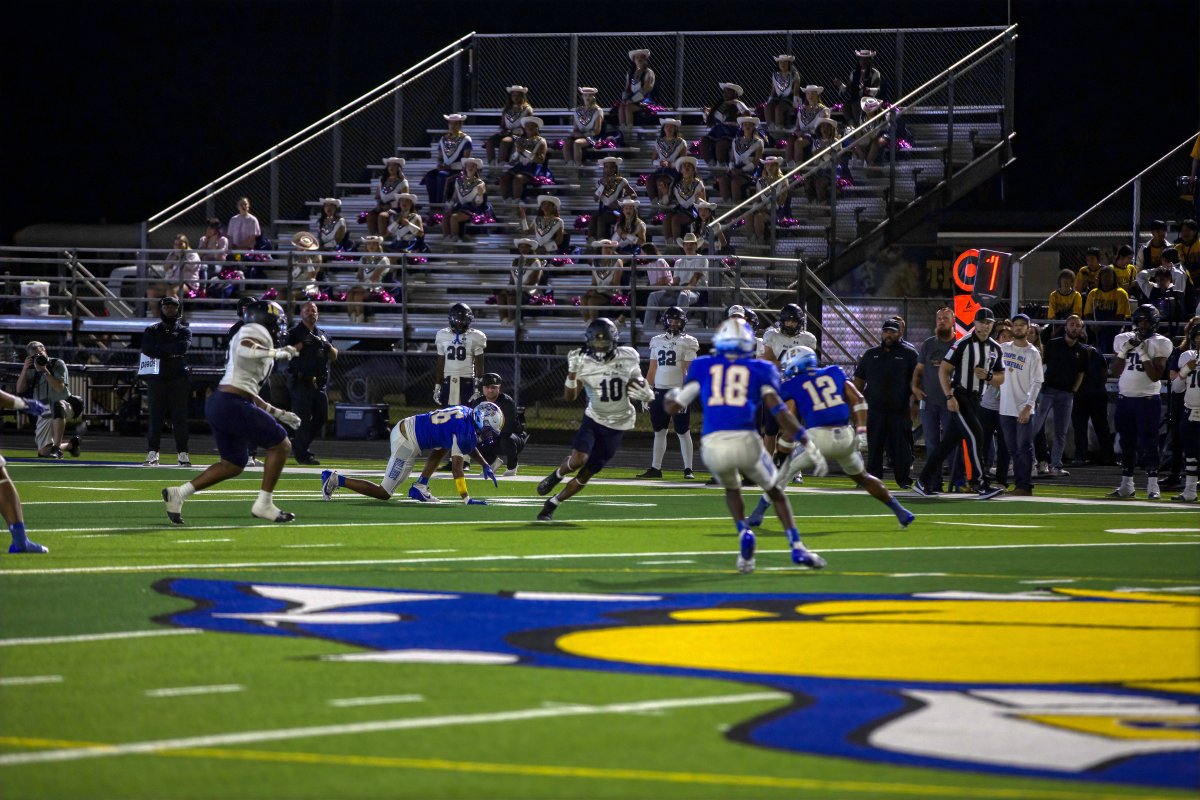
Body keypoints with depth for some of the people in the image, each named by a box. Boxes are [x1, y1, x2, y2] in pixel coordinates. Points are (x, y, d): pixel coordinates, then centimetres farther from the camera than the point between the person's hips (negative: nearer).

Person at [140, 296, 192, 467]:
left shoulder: (184, 331, 10)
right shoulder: (152, 330, 10)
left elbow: (183, 347, -11)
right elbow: (147, 349, -9)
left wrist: (161, 350, -9)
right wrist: (172, 351, -11)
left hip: (178, 378, 0)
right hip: (157, 378, 0)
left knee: (180, 418, -2)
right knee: (155, 417, -1)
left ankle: (183, 454, 0)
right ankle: (152, 454, 1)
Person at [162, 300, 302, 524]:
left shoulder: (249, 335, 26)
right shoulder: (256, 331, -3)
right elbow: (245, 349, -29)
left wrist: (279, 414, 26)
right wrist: (276, 353, -18)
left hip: (217, 404, 10)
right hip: (233, 405, -10)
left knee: (233, 464, 19)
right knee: (281, 445, 0)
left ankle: (178, 493, 13)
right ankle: (264, 504, 2)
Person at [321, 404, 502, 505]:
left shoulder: (467, 413, 10)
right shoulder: (465, 429, -17)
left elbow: (469, 443, 30)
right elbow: (456, 467, -20)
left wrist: (485, 465, 27)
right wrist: (466, 499, -19)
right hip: (406, 444, -9)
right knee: (384, 493, -2)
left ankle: (420, 487, 17)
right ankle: (337, 480, -2)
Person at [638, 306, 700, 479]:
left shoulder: (687, 343, -3)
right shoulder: (657, 342, 13)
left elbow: (689, 371, -8)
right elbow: (652, 370, 16)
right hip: (659, 391, 5)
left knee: (683, 432, -2)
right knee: (659, 431, 8)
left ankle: (688, 469, 1)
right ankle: (655, 468, 12)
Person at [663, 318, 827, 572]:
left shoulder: (703, 367, 16)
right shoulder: (759, 370, 13)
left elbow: (673, 407, 16)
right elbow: (778, 409, 0)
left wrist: (671, 396, 40)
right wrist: (807, 444, 2)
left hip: (712, 446, 1)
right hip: (745, 441, -1)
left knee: (732, 488, 31)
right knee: (774, 490, 24)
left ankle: (744, 533, 3)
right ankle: (797, 547, 9)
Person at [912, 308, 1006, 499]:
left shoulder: (995, 348, 11)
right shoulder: (963, 344, -10)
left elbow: (1000, 378, 17)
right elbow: (943, 370, -10)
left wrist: (988, 376, -7)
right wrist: (949, 397, -19)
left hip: (974, 399, 7)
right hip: (958, 396, -7)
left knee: (950, 441, 10)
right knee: (975, 435, -18)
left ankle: (924, 482, 19)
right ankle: (983, 485, -20)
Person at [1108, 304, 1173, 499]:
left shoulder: (1159, 343, -4)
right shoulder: (1123, 340, 9)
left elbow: (1156, 376, -11)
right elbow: (1114, 372, 6)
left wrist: (1143, 354, -16)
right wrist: (1124, 351, -6)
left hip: (1148, 400, -4)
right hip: (1125, 398, 4)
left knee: (1148, 443, -7)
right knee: (1127, 443, 9)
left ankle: (1153, 486, -5)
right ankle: (1126, 485, 15)